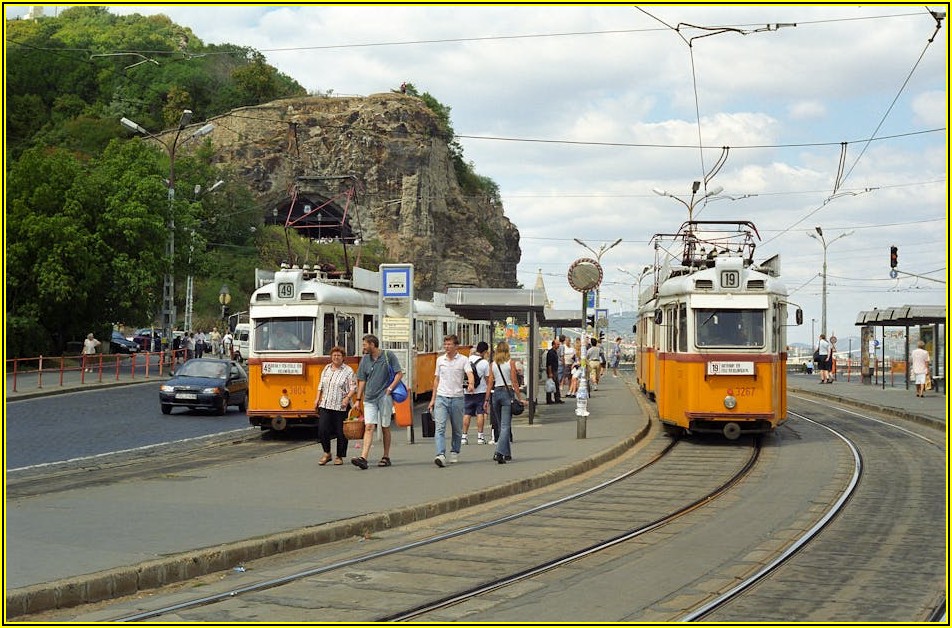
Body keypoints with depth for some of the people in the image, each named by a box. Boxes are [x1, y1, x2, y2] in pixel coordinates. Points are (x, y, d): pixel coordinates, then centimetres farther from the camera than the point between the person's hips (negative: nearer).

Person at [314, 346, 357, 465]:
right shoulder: (327, 368, 14)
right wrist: (317, 399, 13)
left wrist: (347, 398, -19)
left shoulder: (348, 371, -2)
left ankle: (339, 457, 13)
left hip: (340, 407, -4)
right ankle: (327, 453, 11)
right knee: (322, 430, -6)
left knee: (341, 433, 1)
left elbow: (353, 388, -5)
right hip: (325, 405, 4)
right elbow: (321, 385, 20)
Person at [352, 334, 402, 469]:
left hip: (385, 397, -3)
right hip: (369, 398, 3)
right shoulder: (365, 359, 10)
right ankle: (363, 458, -18)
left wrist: (390, 388, -12)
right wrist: (358, 400, 9)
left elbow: (399, 374, -1)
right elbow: (361, 381, 14)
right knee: (369, 427, -8)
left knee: (385, 427, 6)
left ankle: (386, 457, 17)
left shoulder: (388, 356, -1)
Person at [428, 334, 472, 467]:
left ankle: (455, 452, 27)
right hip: (441, 397, 2)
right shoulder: (440, 360, 10)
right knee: (440, 427, -13)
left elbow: (470, 374, -16)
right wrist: (433, 399, 14)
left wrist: (470, 384, -39)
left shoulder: (463, 360, -1)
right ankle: (441, 455, -22)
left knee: (457, 429, 10)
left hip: (457, 398, -2)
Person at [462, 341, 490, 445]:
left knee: (467, 414, 7)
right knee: (480, 413, 2)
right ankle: (480, 437, 0)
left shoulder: (468, 359, -1)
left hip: (468, 392, 4)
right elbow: (488, 378, -3)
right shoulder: (484, 363, -11)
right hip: (480, 392, -4)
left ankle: (464, 436, 7)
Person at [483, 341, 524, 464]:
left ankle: (507, 453, 22)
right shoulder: (510, 363, -3)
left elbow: (490, 383, 5)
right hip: (507, 392, -4)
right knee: (505, 425, -7)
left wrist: (487, 400, 8)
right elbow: (514, 383, -6)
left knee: (502, 425, 15)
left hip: (495, 393, 4)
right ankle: (499, 452, -22)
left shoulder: (493, 364, 6)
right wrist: (519, 398, -2)